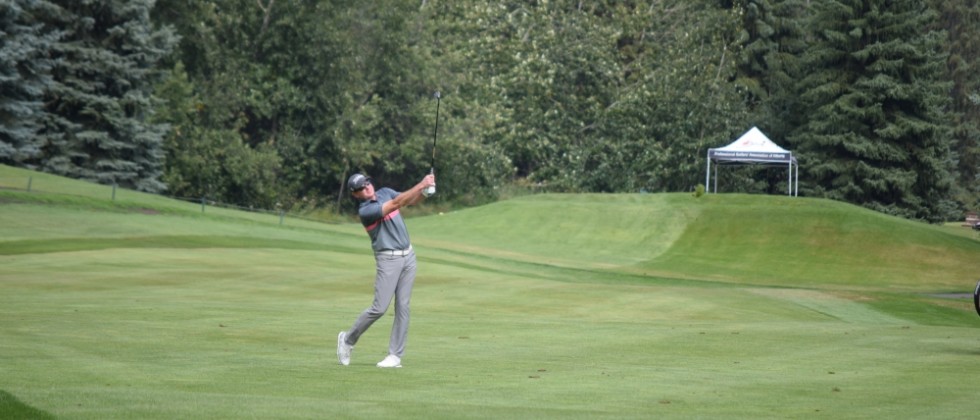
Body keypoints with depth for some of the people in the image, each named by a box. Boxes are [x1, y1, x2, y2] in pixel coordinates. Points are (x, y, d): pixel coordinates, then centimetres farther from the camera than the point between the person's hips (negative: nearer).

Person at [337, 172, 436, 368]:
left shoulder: (385, 192, 8)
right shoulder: (365, 211, -15)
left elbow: (411, 200, 4)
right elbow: (396, 203, -23)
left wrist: (426, 189, -17)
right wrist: (420, 185, -26)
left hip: (408, 256, 6)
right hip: (388, 259, -6)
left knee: (403, 307, 1)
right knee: (379, 308, -9)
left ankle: (395, 355, 3)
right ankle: (348, 339, 12)